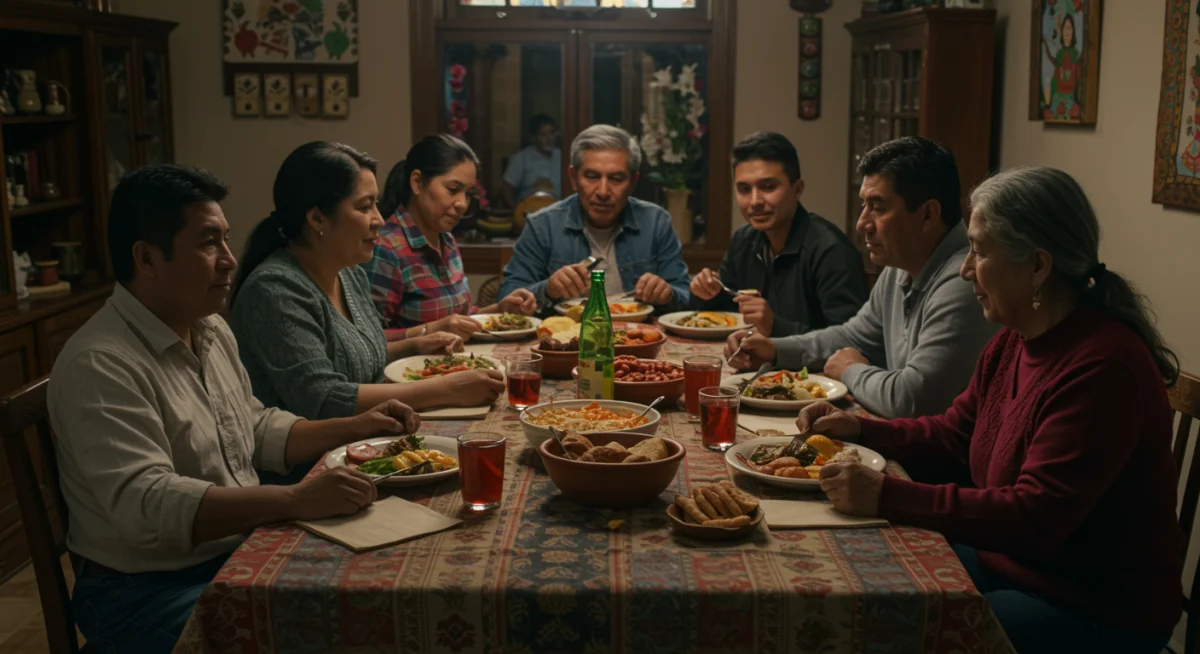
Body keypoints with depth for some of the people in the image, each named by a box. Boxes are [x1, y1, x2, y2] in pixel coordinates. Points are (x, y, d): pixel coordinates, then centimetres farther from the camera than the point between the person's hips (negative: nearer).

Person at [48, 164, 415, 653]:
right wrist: (295, 501, -36)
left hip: (240, 553, 8)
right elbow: (146, 505, -30)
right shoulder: (100, 365, -21)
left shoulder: (212, 330, 9)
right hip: (149, 590, -8)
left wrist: (355, 427, 7)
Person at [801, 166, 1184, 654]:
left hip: (1100, 611, -8)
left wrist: (887, 498, -33)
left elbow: (1036, 516, -30)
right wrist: (859, 429, -1)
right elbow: (953, 435, 14)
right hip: (1007, 561, 8)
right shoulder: (1014, 341, 2)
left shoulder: (1103, 366, -26)